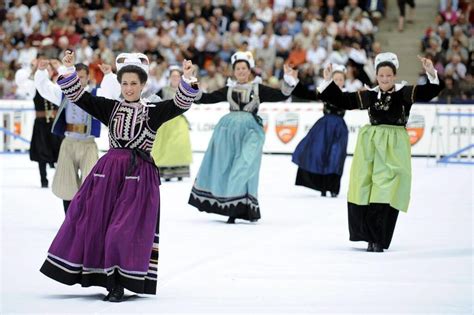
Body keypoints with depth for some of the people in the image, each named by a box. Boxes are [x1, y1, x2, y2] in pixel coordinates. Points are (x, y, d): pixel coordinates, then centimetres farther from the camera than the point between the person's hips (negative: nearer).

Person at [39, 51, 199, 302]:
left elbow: (180, 104, -7)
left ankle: (119, 283, -3)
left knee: (128, 227, -8)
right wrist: (69, 70, -6)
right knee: (93, 220, 1)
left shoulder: (153, 111, 5)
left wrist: (187, 79, -22)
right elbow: (78, 96, 7)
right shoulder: (110, 108, 11)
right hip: (108, 170, 3)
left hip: (139, 174, -3)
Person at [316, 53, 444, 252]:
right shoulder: (369, 95, 7)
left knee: (386, 194, -7)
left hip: (394, 147, -3)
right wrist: (328, 81, 4)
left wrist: (432, 74, -28)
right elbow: (342, 100, 11)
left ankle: (378, 240, 1)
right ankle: (368, 234, 21)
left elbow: (428, 93, -12)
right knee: (362, 190, 4)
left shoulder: (404, 93, -1)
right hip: (369, 145, 3)